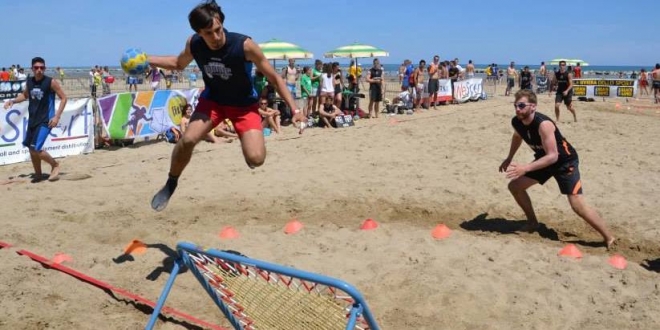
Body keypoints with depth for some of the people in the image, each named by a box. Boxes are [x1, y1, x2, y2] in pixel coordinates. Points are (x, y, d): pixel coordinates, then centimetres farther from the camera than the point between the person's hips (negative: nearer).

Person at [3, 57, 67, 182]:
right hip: (32, 119, 7)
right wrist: (13, 101, 6)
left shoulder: (51, 82, -11)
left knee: (36, 149, -15)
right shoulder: (30, 81, 5)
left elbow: (63, 98, -8)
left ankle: (55, 165, 8)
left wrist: (57, 116, -15)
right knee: (31, 148, 12)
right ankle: (38, 174, 28)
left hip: (45, 121, -7)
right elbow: (25, 95, 24)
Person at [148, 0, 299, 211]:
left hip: (244, 104, -2)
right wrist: (147, 60, -3)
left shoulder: (244, 45, -29)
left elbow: (274, 78, -19)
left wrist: (294, 108, -25)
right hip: (213, 99, 3)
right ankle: (171, 184, 8)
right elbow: (179, 63, 9)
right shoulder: (193, 44, -16)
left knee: (256, 159, -20)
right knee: (188, 140, -20)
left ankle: (243, 135, 19)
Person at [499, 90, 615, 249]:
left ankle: (609, 238, 1)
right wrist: (509, 158, 19)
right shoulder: (516, 122, -12)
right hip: (544, 159, 8)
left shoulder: (543, 124, -35)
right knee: (515, 186, 4)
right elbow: (517, 137, 14)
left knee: (578, 205, -14)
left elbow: (553, 156, -36)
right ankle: (533, 222, 22)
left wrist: (526, 168, -42)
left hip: (565, 161, -8)